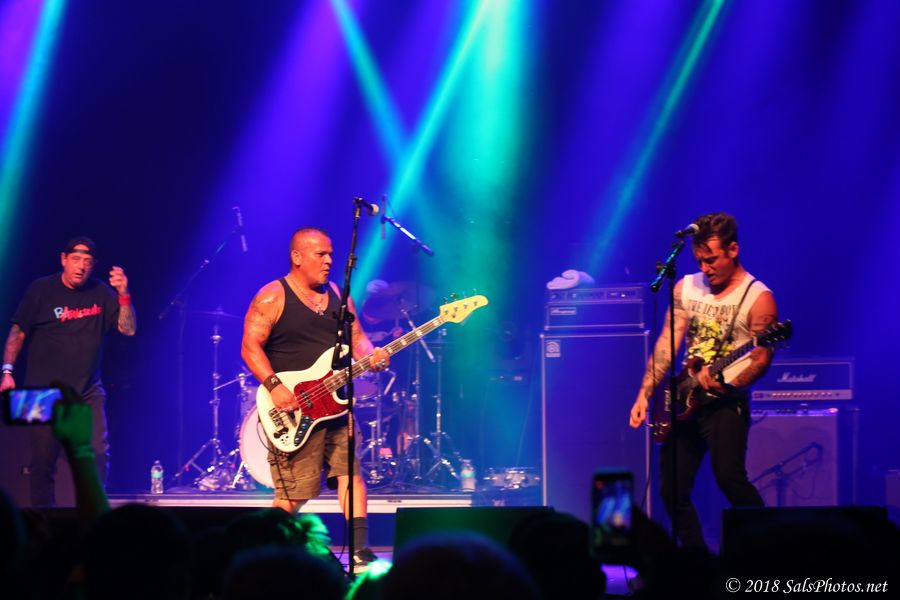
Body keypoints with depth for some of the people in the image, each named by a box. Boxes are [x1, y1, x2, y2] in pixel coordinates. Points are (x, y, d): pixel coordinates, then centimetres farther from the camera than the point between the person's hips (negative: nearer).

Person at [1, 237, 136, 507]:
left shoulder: (100, 293, 4)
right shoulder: (41, 290, -2)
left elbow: (128, 329, -3)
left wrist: (124, 295, -18)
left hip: (88, 391, 2)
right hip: (45, 391, -1)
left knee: (97, 454, -13)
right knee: (43, 461, 1)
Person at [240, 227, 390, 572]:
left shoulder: (338, 296, 14)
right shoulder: (272, 297, -5)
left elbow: (356, 338, 14)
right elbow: (250, 347, -10)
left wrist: (370, 356, -9)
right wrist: (274, 386, -22)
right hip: (294, 409, -6)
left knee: (351, 473, -6)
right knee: (294, 493, -6)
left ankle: (359, 552, -8)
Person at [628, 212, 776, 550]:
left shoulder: (757, 298, -6)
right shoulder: (686, 288, 10)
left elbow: (761, 360, -11)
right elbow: (667, 344, 10)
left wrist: (728, 385, -28)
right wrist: (644, 394, 3)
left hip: (726, 403, -6)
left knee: (729, 477, -26)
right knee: (673, 490, 5)